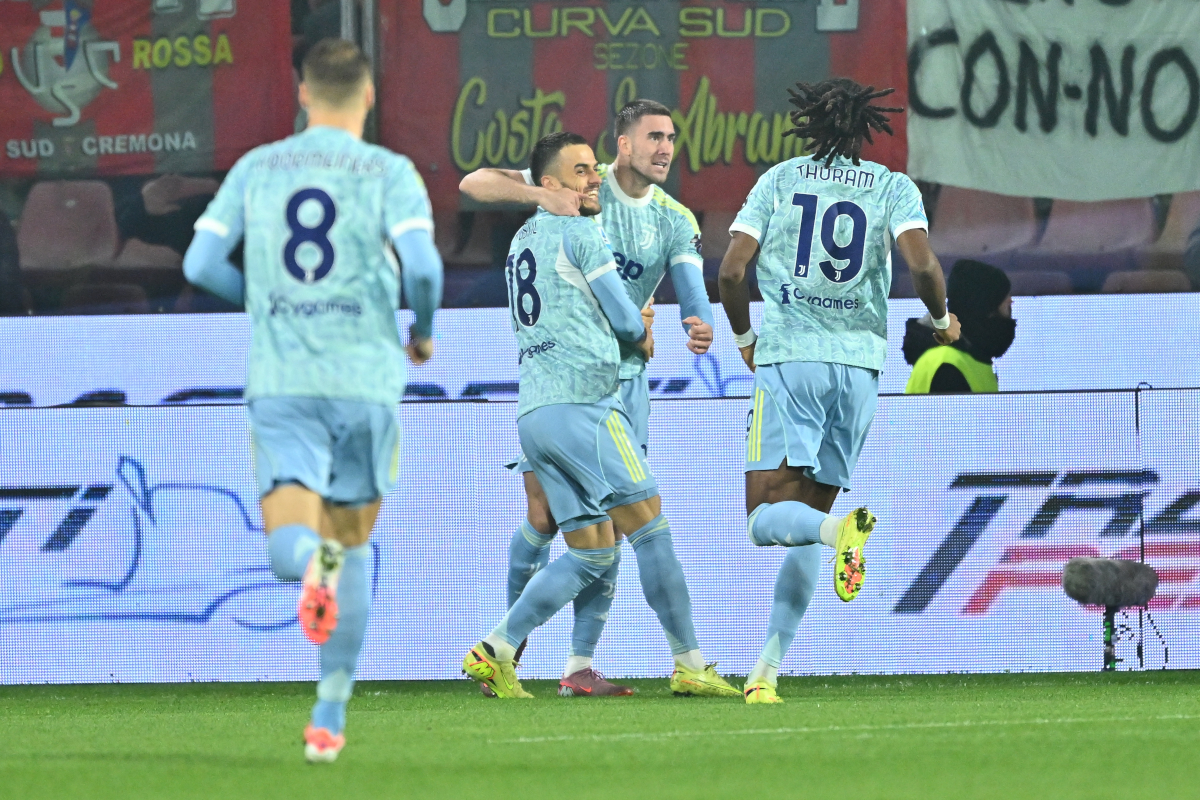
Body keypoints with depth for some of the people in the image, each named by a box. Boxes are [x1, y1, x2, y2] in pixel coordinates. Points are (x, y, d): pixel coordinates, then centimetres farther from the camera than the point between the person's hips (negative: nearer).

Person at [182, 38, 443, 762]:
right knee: (352, 547, 15)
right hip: (365, 378, 0)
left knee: (290, 544, -7)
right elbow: (422, 263, -15)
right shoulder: (390, 172, 0)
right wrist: (424, 332, 6)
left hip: (280, 382, 0)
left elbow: (201, 263, 5)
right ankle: (330, 717, 15)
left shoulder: (257, 168, 8)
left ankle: (311, 559, -46)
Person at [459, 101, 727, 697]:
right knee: (545, 516, -5)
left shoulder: (675, 220, 3)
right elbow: (474, 183, -10)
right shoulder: (578, 186, -5)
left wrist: (699, 328, -34)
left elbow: (692, 291, -9)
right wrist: (542, 195, -28)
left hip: (623, 374, 3)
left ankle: (580, 665, -1)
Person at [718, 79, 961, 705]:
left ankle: (842, 530, -38)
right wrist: (941, 319, 10)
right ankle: (768, 669, 3)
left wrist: (744, 337, 17)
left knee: (766, 518, -5)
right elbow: (922, 264, -10)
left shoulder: (779, 180, 7)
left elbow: (732, 269, 0)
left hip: (789, 356, -2)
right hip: (860, 363, 2)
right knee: (805, 522, 10)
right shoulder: (894, 188, 6)